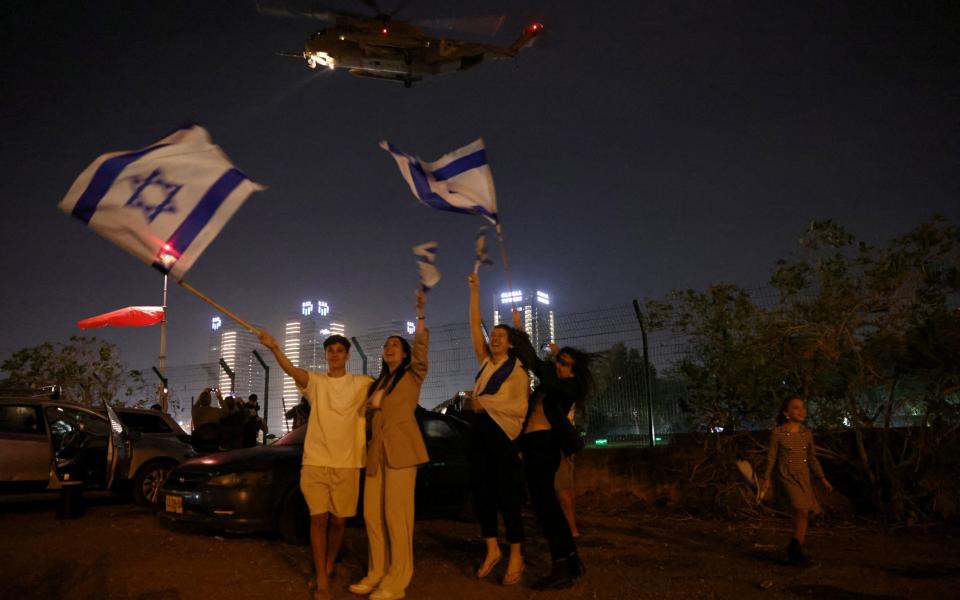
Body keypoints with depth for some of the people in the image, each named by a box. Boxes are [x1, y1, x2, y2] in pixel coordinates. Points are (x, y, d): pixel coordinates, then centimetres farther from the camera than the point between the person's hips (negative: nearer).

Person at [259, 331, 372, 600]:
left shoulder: (361, 384, 3)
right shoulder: (315, 381, 2)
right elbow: (292, 370, -18)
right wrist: (274, 348, -35)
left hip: (347, 464, 0)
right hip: (315, 462, 0)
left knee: (338, 520, 10)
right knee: (318, 519, -1)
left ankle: (328, 567, 34)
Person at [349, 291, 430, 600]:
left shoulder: (412, 376, 4)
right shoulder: (377, 384, 23)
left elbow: (421, 345, -12)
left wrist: (420, 313, -20)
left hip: (401, 450, -7)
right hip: (376, 451, 7)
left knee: (396, 514, -8)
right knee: (372, 514, 5)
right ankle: (377, 573, 17)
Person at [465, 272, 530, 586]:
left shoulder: (517, 370, -6)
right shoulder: (485, 362, 10)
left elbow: (520, 407, -16)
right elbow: (475, 326, 9)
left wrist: (484, 403, -18)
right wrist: (475, 290, 7)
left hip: (503, 435, -6)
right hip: (479, 433, 6)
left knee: (506, 496, -1)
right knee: (481, 493, 9)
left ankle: (516, 557, 11)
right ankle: (492, 550, 22)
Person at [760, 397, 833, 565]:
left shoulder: (807, 433, 6)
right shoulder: (778, 433, -6)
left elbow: (812, 458, 14)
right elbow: (771, 457, -1)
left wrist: (823, 479, 11)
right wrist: (766, 479, -1)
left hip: (804, 478, 5)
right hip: (786, 477, -5)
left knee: (804, 514, 3)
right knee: (802, 509, -22)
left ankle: (795, 550, 17)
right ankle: (796, 548, -8)